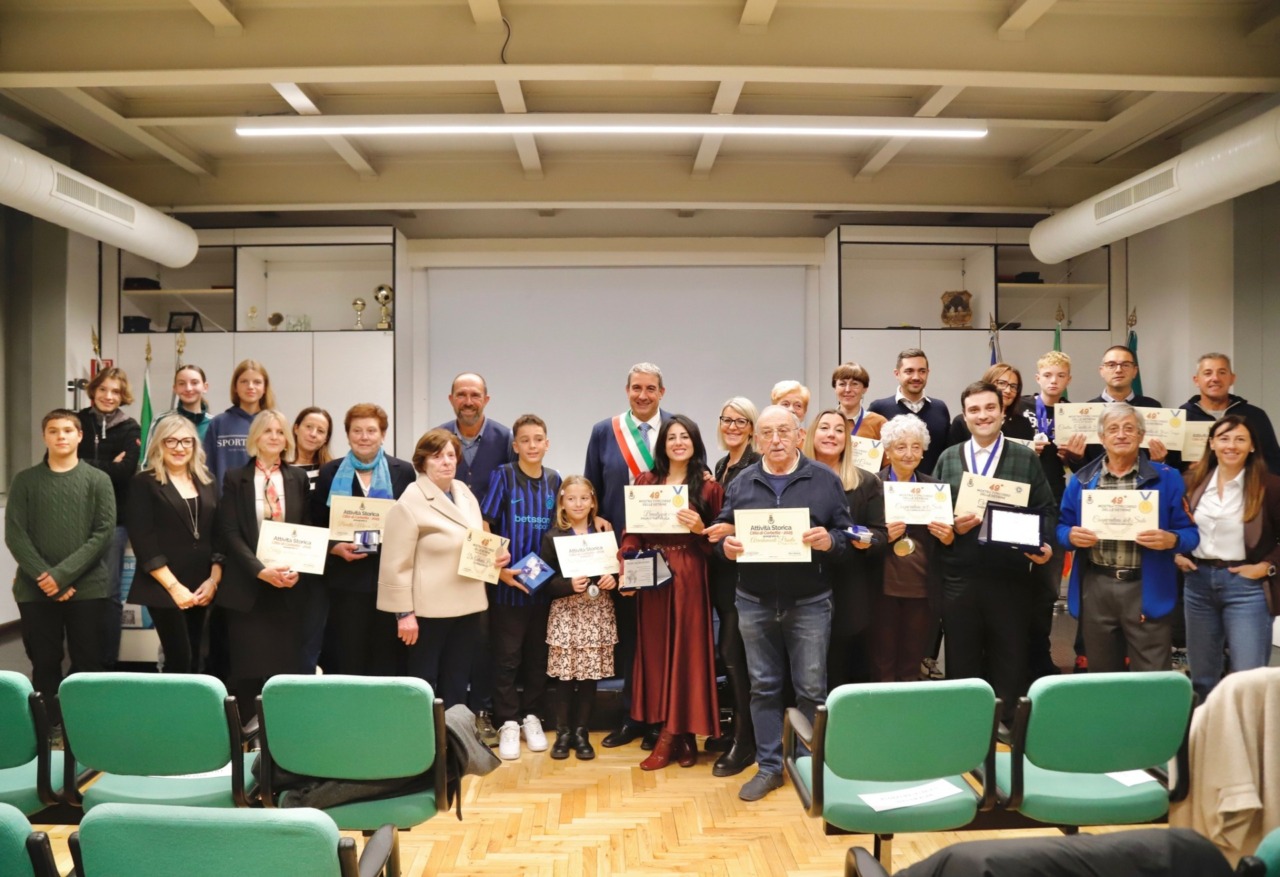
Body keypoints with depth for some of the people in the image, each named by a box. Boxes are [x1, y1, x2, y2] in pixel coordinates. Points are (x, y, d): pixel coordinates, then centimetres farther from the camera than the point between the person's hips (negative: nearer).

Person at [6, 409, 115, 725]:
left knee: (88, 663, 3)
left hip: (86, 588, -1)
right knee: (44, 663, 8)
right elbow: (15, 534, 0)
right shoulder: (25, 480, 6)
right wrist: (42, 575, -13)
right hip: (35, 589, 1)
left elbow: (104, 532, -5)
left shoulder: (98, 480, 3)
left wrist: (63, 574, -13)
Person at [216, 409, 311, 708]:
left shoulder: (298, 479, 9)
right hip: (248, 585, -1)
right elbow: (230, 532, -4)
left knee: (287, 665, 2)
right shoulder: (235, 478, 3)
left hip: (288, 586, 2)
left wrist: (296, 569, -9)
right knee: (248, 667, 0)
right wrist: (261, 570, -15)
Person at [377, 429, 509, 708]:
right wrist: (404, 613, -16)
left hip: (467, 605, 7)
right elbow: (396, 564, -14)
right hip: (429, 609, -6)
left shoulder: (466, 494, 9)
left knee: (457, 683, 14)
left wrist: (496, 555, -1)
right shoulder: (409, 503, -13)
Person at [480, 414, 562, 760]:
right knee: (507, 657, 3)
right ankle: (507, 723, 14)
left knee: (537, 656, 12)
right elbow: (483, 527, -8)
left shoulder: (554, 480, 6)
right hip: (508, 583, -3)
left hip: (544, 583, 4)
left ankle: (531, 718, 25)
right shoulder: (502, 475, -4)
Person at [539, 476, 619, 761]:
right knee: (564, 676, -1)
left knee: (590, 675, 3)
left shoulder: (605, 531, 7)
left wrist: (612, 580, -9)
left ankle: (582, 733, 16)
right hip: (566, 613, -1)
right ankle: (563, 732, 14)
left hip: (598, 612, 2)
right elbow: (546, 582, -3)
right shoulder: (553, 536, 1)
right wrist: (570, 585, -18)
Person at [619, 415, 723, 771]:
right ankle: (677, 735, 18)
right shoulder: (645, 481, 8)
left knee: (686, 651, 1)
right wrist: (626, 571, -6)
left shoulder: (708, 486, 1)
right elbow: (632, 532, 6)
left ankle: (673, 735, 14)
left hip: (689, 578, -2)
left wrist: (700, 529, -16)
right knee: (655, 652, 6)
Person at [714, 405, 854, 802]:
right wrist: (725, 546, -15)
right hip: (754, 602, 2)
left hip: (809, 603, -2)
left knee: (811, 690, 7)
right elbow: (721, 531, 7)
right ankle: (769, 766, 24)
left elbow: (846, 535, -2)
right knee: (763, 687, 11)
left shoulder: (826, 480, -1)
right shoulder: (741, 483, 6)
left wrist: (829, 541, -23)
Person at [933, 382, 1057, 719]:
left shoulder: (1027, 458, 6)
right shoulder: (947, 459, 10)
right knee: (961, 663, 8)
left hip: (1011, 577, -1)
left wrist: (1045, 544, -12)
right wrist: (951, 525, -10)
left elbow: (1047, 510, 4)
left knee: (1009, 663, 7)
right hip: (958, 578, 1)